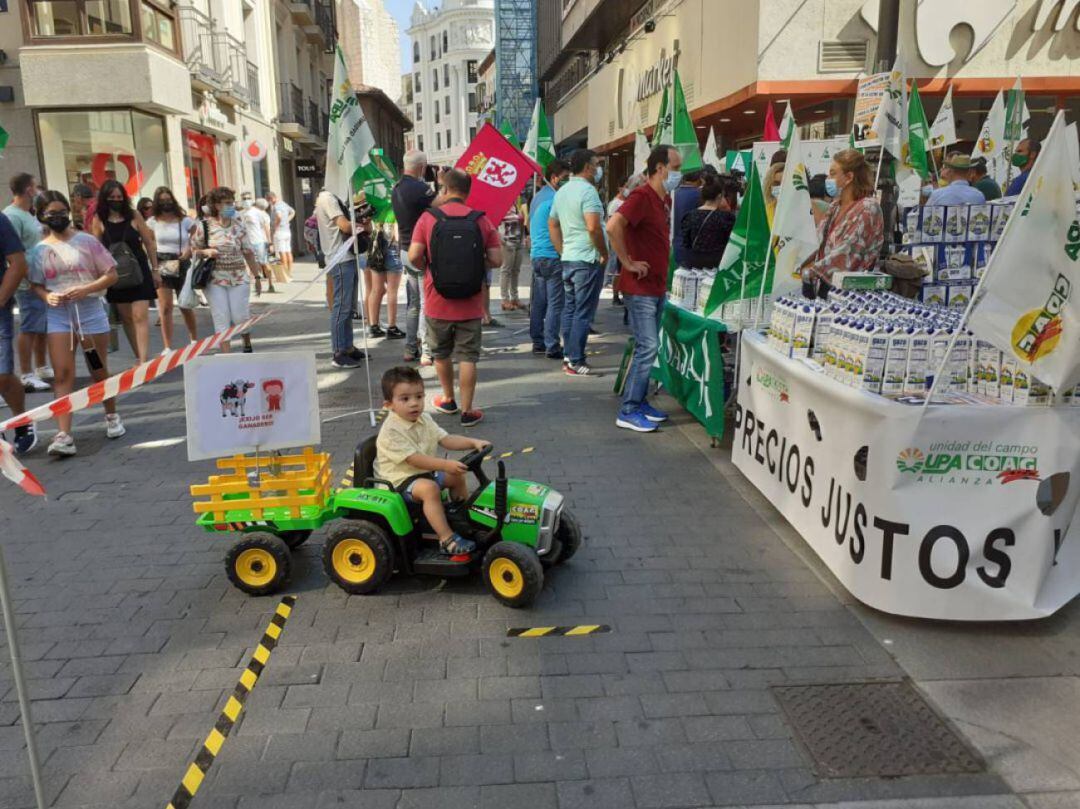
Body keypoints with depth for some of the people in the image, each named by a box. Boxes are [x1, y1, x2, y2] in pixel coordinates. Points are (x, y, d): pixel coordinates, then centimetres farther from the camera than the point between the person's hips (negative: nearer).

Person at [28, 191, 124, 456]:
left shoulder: (86, 241, -1)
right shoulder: (40, 249, 6)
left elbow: (111, 275, -1)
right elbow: (36, 285, 13)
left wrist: (85, 289, -16)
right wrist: (47, 296, -10)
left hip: (90, 311, -1)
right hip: (58, 316, 2)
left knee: (99, 371, 10)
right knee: (63, 374, -7)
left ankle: (112, 416, 32)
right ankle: (63, 435, -12)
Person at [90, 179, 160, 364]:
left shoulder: (134, 216, -1)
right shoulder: (99, 220, 1)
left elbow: (149, 243, 4)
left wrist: (155, 270, 4)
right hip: (116, 273, 2)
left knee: (140, 316, -10)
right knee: (126, 318, 8)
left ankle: (143, 361, -15)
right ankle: (140, 359, 18)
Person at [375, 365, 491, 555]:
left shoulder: (425, 420, 4)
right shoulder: (391, 431, -24)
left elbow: (446, 439, 3)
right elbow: (414, 459, -30)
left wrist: (473, 442, -12)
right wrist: (446, 464, -38)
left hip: (426, 472, 9)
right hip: (401, 479, -9)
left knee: (457, 476, 11)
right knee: (429, 489, -33)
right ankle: (447, 539, -31)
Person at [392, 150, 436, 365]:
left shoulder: (396, 188, 9)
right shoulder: (420, 188, -19)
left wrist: (436, 185, 13)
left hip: (406, 250, 9)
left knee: (413, 303, 15)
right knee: (426, 303, -4)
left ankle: (410, 349, 20)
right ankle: (427, 352, -1)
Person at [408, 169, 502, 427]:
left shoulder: (428, 218, -6)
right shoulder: (481, 220, -4)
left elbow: (413, 256, -12)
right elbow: (496, 260, -7)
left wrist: (427, 267, 9)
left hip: (437, 302, 0)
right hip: (470, 304, 0)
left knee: (441, 353, 19)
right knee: (468, 357, 5)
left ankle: (449, 400, 34)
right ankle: (467, 411, 6)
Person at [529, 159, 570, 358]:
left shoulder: (537, 197, 16)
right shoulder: (555, 198, -13)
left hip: (536, 254, 9)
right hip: (552, 256, -9)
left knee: (538, 301, 12)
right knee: (555, 303, -6)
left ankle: (538, 342, 18)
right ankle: (552, 347, -6)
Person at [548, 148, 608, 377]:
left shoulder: (562, 191, 14)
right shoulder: (587, 190, -14)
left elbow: (552, 224, 20)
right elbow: (593, 227, -24)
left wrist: (562, 252, 19)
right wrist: (604, 253, -13)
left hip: (567, 259, 9)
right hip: (587, 260, -9)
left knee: (569, 309, 14)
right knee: (583, 312, -5)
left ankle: (568, 356, 20)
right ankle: (576, 362, -2)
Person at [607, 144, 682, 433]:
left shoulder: (665, 199, 13)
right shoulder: (641, 197, -17)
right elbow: (613, 226, -32)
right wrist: (628, 262, -24)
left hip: (657, 286, 9)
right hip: (640, 288, -9)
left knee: (647, 347, 14)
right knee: (648, 347, -9)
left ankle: (640, 402, 24)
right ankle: (628, 412, -2)